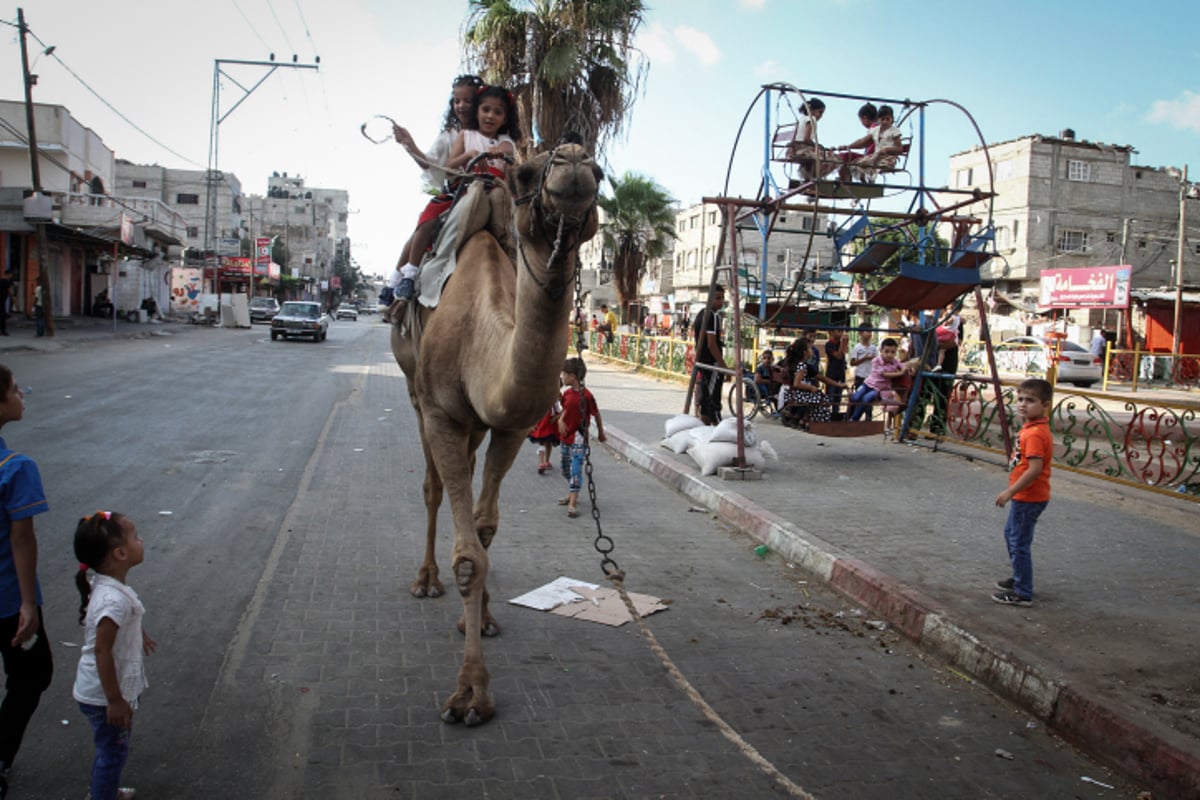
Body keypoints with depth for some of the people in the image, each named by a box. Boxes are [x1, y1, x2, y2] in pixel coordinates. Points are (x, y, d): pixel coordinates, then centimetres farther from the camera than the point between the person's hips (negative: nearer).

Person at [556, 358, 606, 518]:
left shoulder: (586, 395, -17)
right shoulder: (567, 393, 3)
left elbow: (596, 414, -6)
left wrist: (601, 433, 4)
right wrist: (560, 419, -3)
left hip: (578, 438, -8)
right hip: (566, 436, 8)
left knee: (576, 469, -12)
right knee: (566, 469, 19)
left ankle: (573, 504, -14)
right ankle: (571, 495, 37)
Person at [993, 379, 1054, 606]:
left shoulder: (1035, 434, -24)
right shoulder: (1032, 428, 8)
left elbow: (1034, 469, -29)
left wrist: (1010, 491, -23)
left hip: (1029, 498, -11)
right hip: (1025, 496, 11)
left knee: (1019, 543, -2)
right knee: (1011, 533, 25)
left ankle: (1023, 594, 8)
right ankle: (1020, 578, 41)